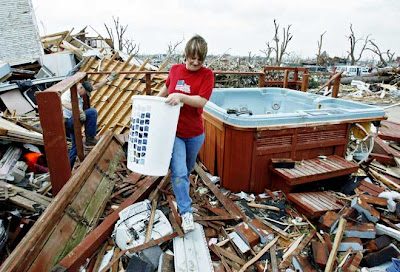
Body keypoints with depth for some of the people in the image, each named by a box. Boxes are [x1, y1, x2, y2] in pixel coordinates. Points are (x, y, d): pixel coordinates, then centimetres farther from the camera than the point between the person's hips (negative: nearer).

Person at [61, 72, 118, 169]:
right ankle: (90, 139, -16)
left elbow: (95, 87, 19)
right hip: (68, 121, -10)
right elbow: (63, 102, -36)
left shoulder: (80, 93, 13)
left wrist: (109, 79, 18)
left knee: (76, 146, 16)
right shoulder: (70, 92, -14)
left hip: (73, 122, 10)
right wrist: (78, 111, -48)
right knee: (92, 112, -22)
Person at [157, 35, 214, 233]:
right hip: (173, 131, 0)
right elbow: (166, 87, 20)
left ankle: (181, 187, 54)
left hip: (194, 134, 0)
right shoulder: (175, 69, 0)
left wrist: (180, 97, -32)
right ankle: (186, 212, 5)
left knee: (187, 169, 22)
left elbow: (202, 101, -20)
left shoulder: (207, 74, -8)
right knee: (179, 172, -9)